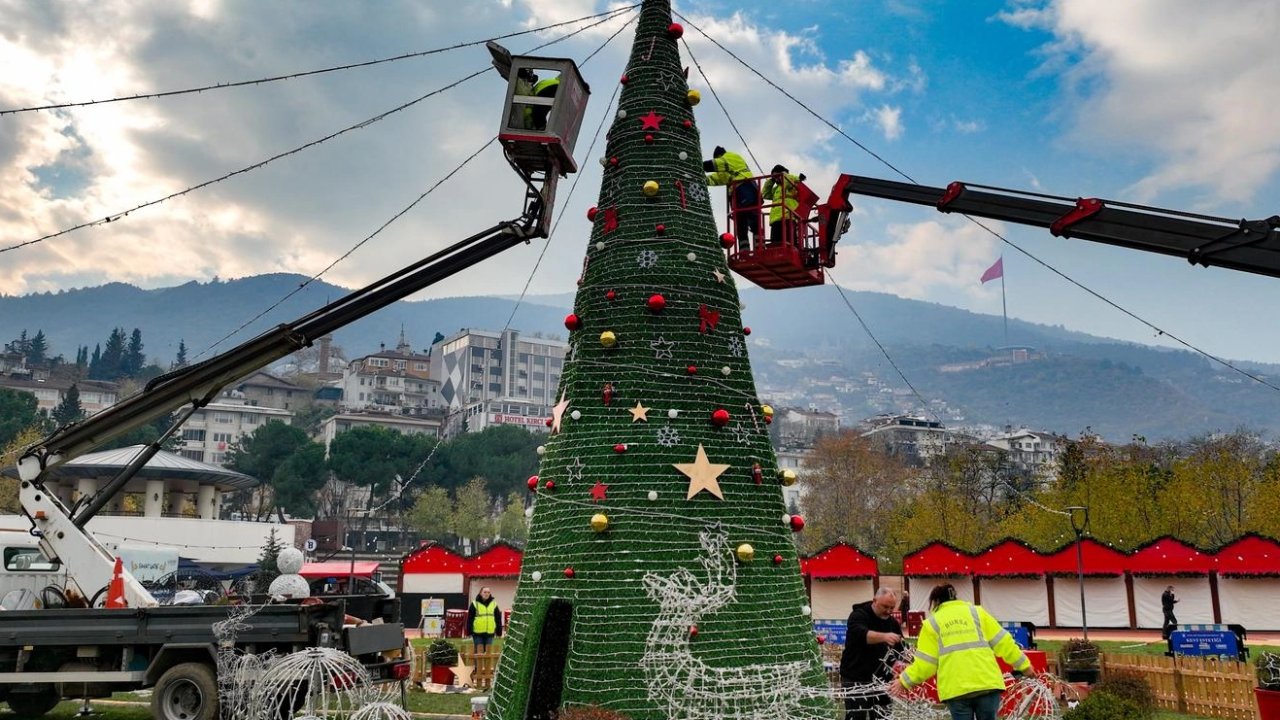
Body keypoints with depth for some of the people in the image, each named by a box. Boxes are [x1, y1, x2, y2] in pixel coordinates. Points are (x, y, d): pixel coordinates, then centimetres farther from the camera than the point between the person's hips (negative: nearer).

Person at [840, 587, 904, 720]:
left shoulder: (892, 623, 9)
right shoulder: (859, 616, -12)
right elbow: (861, 634, -34)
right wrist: (884, 636, -51)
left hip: (881, 680, 6)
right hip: (855, 680, -6)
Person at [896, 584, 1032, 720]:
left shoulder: (931, 623, 8)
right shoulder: (976, 612, 13)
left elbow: (925, 662, 3)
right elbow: (1002, 641, 10)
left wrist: (905, 680, 15)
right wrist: (1023, 663, 20)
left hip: (955, 689, -1)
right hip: (987, 683, 1)